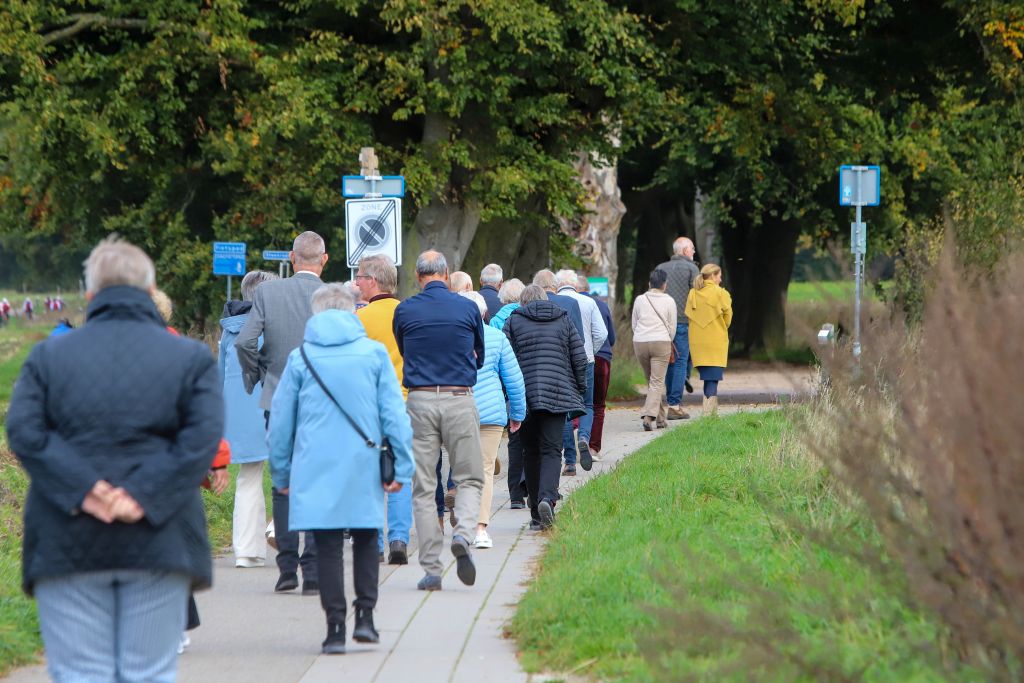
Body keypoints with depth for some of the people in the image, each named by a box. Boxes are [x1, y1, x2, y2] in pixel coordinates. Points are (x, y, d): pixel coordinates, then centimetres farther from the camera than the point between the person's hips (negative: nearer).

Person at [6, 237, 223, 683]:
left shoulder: (49, 356, 6)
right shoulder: (191, 358, 4)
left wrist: (83, 490, -14)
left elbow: (24, 430, -7)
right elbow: (203, 438, -9)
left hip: (67, 544, 0)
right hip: (159, 544, 0)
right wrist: (146, 496, -14)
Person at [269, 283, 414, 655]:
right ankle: (364, 616, 7)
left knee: (328, 546, 3)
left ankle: (335, 627, 1)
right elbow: (395, 414, -1)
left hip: (316, 468, 0)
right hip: (363, 468, 0)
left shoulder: (301, 357, 2)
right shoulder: (374, 353, 1)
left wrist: (281, 473, 15)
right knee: (366, 540, 15)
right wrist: (402, 466, 3)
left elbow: (281, 420, 6)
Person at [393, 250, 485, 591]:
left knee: (423, 487, 5)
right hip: (460, 400, -1)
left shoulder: (404, 311, 2)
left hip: (420, 400, 1)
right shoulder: (467, 308, 2)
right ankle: (463, 535, -19)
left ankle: (431, 569, 3)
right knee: (469, 479, 10)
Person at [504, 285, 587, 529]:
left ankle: (537, 514, 8)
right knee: (552, 450, -1)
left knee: (531, 452, 9)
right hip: (558, 394, 0)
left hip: (524, 395, 0)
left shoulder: (514, 321, 5)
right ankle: (547, 498, -27)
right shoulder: (563, 319, 10)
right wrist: (580, 388, 16)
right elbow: (579, 357, 6)